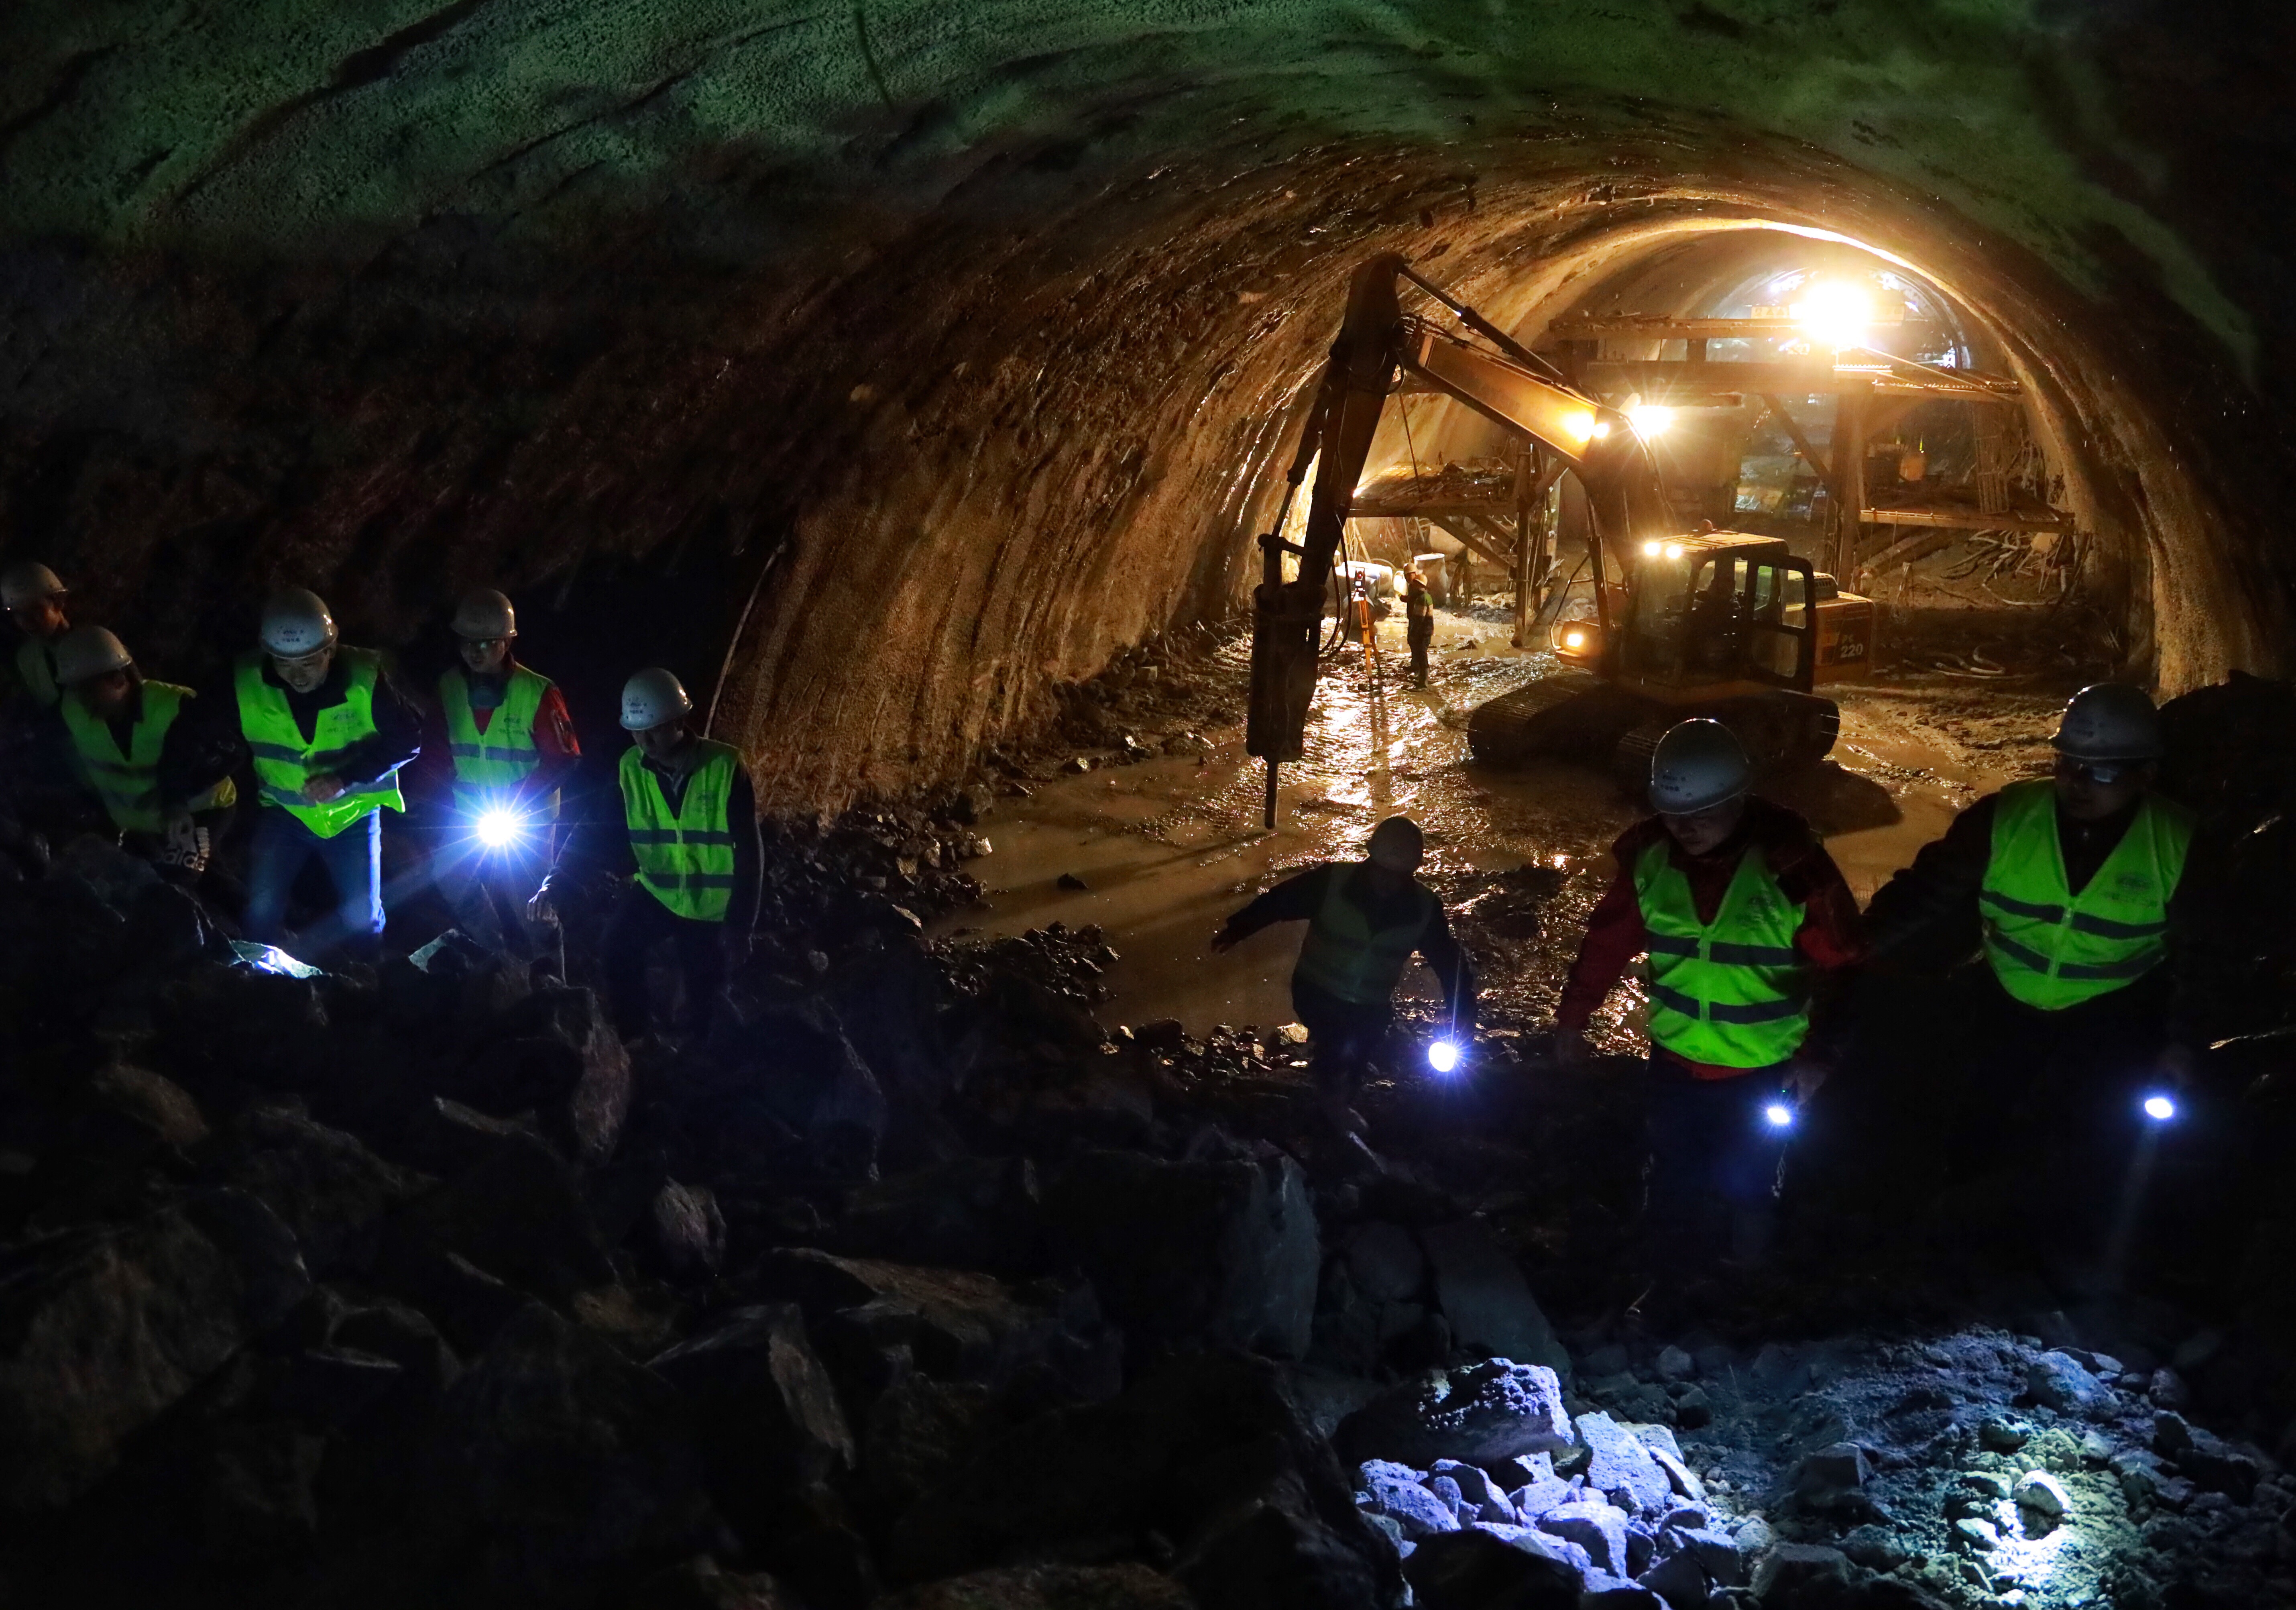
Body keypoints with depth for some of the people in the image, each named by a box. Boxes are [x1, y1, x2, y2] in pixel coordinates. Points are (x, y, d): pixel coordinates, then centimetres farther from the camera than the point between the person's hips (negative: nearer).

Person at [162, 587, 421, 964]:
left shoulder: (364, 678, -23)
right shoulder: (247, 684, -18)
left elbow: (407, 738, -16)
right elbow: (191, 736, -7)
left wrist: (346, 778, -27)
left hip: (353, 813, -1)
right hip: (284, 812, 2)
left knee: (362, 916, -2)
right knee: (262, 913, -5)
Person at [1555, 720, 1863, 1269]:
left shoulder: (1792, 863, -20)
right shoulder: (1650, 856, -11)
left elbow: (1839, 965, -13)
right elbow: (1607, 941, 1)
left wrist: (1821, 1052, -16)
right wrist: (1572, 1019, 4)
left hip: (1763, 1073, -3)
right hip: (1675, 1062, 3)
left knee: (1746, 1188, 16)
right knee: (1674, 1190, 17)